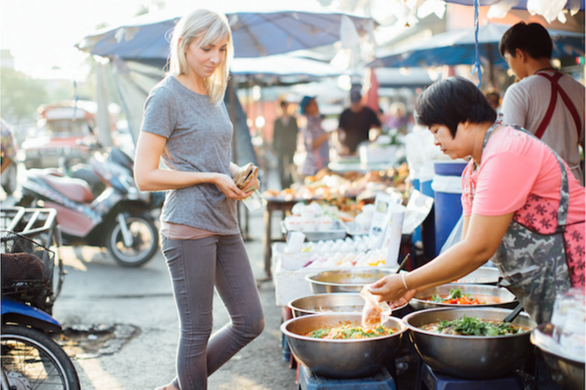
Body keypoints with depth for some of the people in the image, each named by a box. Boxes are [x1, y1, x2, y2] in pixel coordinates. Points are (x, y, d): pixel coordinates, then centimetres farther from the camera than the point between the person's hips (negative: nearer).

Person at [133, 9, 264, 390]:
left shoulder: (214, 96, 15)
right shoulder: (166, 97, -8)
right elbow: (145, 176, -13)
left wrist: (240, 175, 3)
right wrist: (213, 178, -14)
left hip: (225, 225, 8)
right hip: (189, 226, -8)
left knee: (251, 321, 12)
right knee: (197, 331, 1)